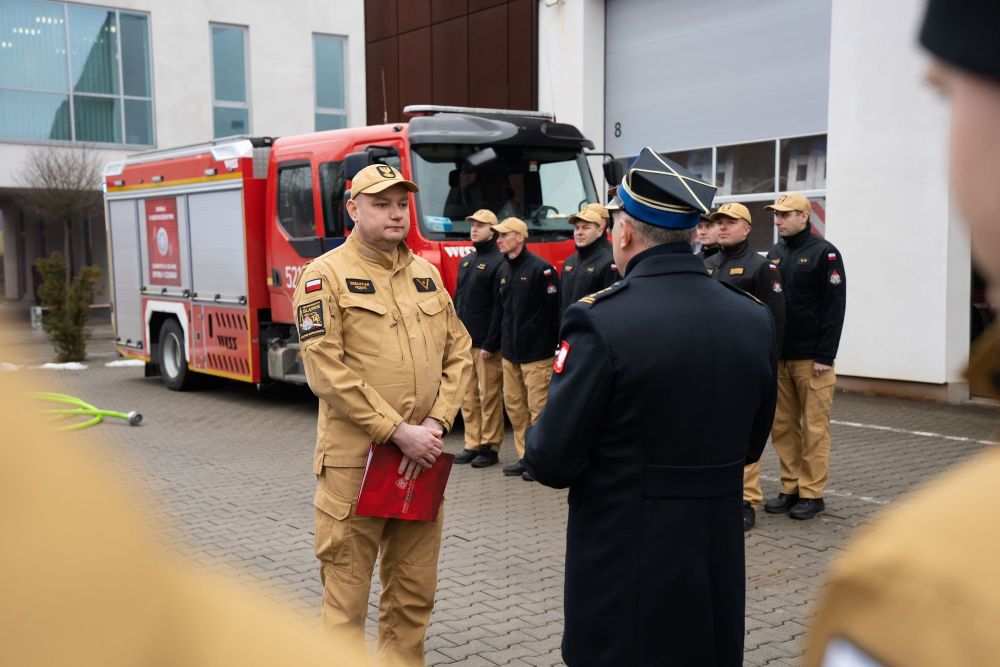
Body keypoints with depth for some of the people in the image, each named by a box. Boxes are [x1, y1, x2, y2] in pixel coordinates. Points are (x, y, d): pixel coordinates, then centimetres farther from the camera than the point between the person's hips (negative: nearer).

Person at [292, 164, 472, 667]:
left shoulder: (426, 274, 12)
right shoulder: (325, 275, -6)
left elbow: (458, 351, 11)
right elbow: (327, 371, -14)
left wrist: (436, 423, -4)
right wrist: (398, 431, -16)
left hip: (422, 457, 5)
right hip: (355, 460, -5)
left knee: (415, 590, 15)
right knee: (347, 588, 3)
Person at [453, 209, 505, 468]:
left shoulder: (498, 262, -9)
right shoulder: (466, 261, 17)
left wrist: (491, 344, -17)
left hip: (486, 345, -8)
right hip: (463, 343, 8)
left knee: (489, 397, -1)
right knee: (468, 397, 11)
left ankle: (490, 448, 7)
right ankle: (473, 445, 18)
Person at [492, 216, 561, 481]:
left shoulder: (541, 268, -10)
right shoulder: (504, 271, 14)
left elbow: (554, 309, -12)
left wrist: (554, 345, -12)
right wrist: (498, 342, 17)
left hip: (536, 353, -8)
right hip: (510, 353, 8)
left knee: (538, 408, -3)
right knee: (514, 405, 11)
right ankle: (525, 457, 20)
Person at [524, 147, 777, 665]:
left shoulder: (601, 321, -19)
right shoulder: (755, 320, -1)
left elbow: (552, 461, -16)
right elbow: (750, 445, 10)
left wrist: (536, 443, 5)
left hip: (624, 564, -5)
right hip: (718, 560, 5)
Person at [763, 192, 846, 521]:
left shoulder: (824, 253, -5)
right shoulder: (775, 254, 13)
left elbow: (834, 307, -10)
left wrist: (825, 356, -14)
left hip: (811, 358, -6)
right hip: (779, 357, 6)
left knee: (814, 428, 0)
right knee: (783, 426, 9)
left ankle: (812, 493, 8)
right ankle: (790, 488, 18)